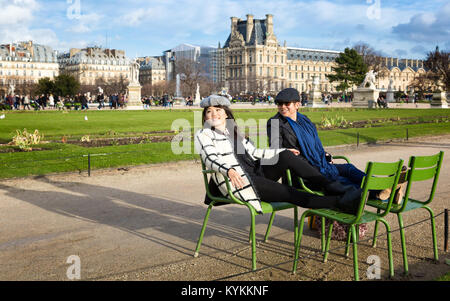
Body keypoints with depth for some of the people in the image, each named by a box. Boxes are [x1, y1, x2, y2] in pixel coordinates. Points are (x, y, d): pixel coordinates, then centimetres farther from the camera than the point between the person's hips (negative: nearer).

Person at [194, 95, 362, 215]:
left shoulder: (235, 131, 22)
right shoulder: (204, 135, 1)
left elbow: (253, 152, 25)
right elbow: (210, 159, -15)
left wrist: (283, 152, 23)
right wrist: (228, 170, -36)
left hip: (255, 174, 7)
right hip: (236, 181, -7)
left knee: (286, 155, -15)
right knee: (288, 194, -22)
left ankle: (331, 186, -19)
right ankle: (340, 203, -28)